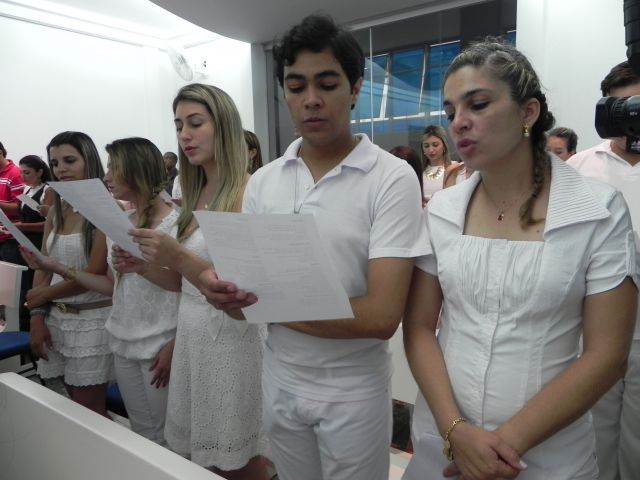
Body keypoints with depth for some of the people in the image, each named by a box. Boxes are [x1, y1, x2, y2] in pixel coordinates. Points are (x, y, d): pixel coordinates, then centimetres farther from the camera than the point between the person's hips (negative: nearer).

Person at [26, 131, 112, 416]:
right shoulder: (56, 211, 9)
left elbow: (95, 273, -15)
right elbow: (43, 268, 9)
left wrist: (43, 295, -3)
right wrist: (37, 316, -1)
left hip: (91, 319, -6)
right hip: (56, 318, 6)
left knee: (89, 412, 5)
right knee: (70, 405, 16)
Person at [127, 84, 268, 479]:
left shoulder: (248, 192, -16)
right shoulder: (199, 193, 8)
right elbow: (187, 281, 12)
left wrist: (178, 258, -30)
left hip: (230, 338, -7)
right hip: (191, 333, 7)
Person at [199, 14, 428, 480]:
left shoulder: (392, 179, -15)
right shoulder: (262, 183, -1)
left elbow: (381, 315, -22)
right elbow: (248, 295, 1)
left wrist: (271, 303, -21)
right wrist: (224, 291, -22)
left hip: (353, 389, -4)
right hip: (280, 380, 4)